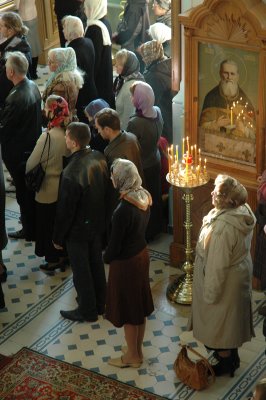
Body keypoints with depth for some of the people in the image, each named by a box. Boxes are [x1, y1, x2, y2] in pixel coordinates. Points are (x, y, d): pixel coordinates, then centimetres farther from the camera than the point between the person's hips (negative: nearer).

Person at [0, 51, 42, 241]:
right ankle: (34, 223, 39)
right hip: (34, 145, 8)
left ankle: (29, 230, 22)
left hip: (19, 152, -8)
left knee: (23, 192, 7)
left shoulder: (16, 97, -30)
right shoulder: (33, 87, -3)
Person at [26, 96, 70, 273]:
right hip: (64, 186, 5)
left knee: (47, 225, 13)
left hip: (47, 189, -5)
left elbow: (32, 163, -16)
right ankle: (62, 255, 34)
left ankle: (53, 260, 25)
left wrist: (28, 174, 3)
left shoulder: (48, 136, -27)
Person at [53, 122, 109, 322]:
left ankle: (87, 310, 30)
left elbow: (65, 210, -23)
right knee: (96, 264, 24)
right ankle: (100, 303, 42)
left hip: (78, 230, -7)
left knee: (81, 270, 13)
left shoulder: (71, 174, -33)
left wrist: (58, 237, -9)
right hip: (98, 223, 7)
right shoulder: (99, 157, -12)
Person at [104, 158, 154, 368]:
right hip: (142, 254, 8)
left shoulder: (123, 210, -33)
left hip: (125, 262, -8)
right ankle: (138, 348, 42)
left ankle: (132, 356, 31)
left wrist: (106, 257, 0)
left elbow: (115, 244, -22)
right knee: (139, 305, 23)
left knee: (127, 310, 12)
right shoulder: (144, 196, -8)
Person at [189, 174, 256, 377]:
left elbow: (218, 266, -28)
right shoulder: (243, 211, -10)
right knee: (230, 317, 27)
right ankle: (231, 353, 48)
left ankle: (226, 362, 35)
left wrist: (210, 293, -16)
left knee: (220, 320, 15)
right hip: (240, 272, 8)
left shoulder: (223, 228, -37)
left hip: (225, 281, -8)